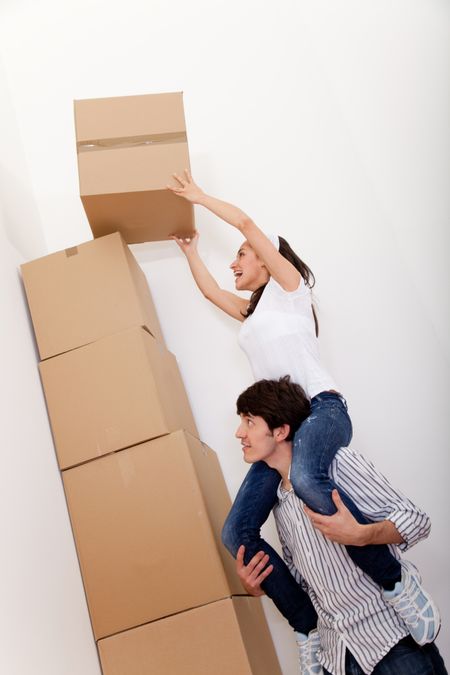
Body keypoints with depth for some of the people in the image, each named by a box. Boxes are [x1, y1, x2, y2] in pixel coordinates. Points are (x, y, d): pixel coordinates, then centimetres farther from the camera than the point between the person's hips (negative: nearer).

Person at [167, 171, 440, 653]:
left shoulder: (289, 286, 9)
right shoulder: (250, 313, 29)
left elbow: (246, 223, 5)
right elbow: (209, 290, 41)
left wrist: (199, 197, 16)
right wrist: (190, 250, 49)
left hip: (320, 406, -7)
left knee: (307, 480, -41)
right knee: (236, 533, -9)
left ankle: (397, 584, -22)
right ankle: (309, 629, -1)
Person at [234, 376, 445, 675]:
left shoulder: (337, 462, -12)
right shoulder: (280, 503, 9)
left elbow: (416, 520, -13)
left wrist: (359, 535, -31)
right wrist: (260, 586, -2)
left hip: (394, 641, -6)